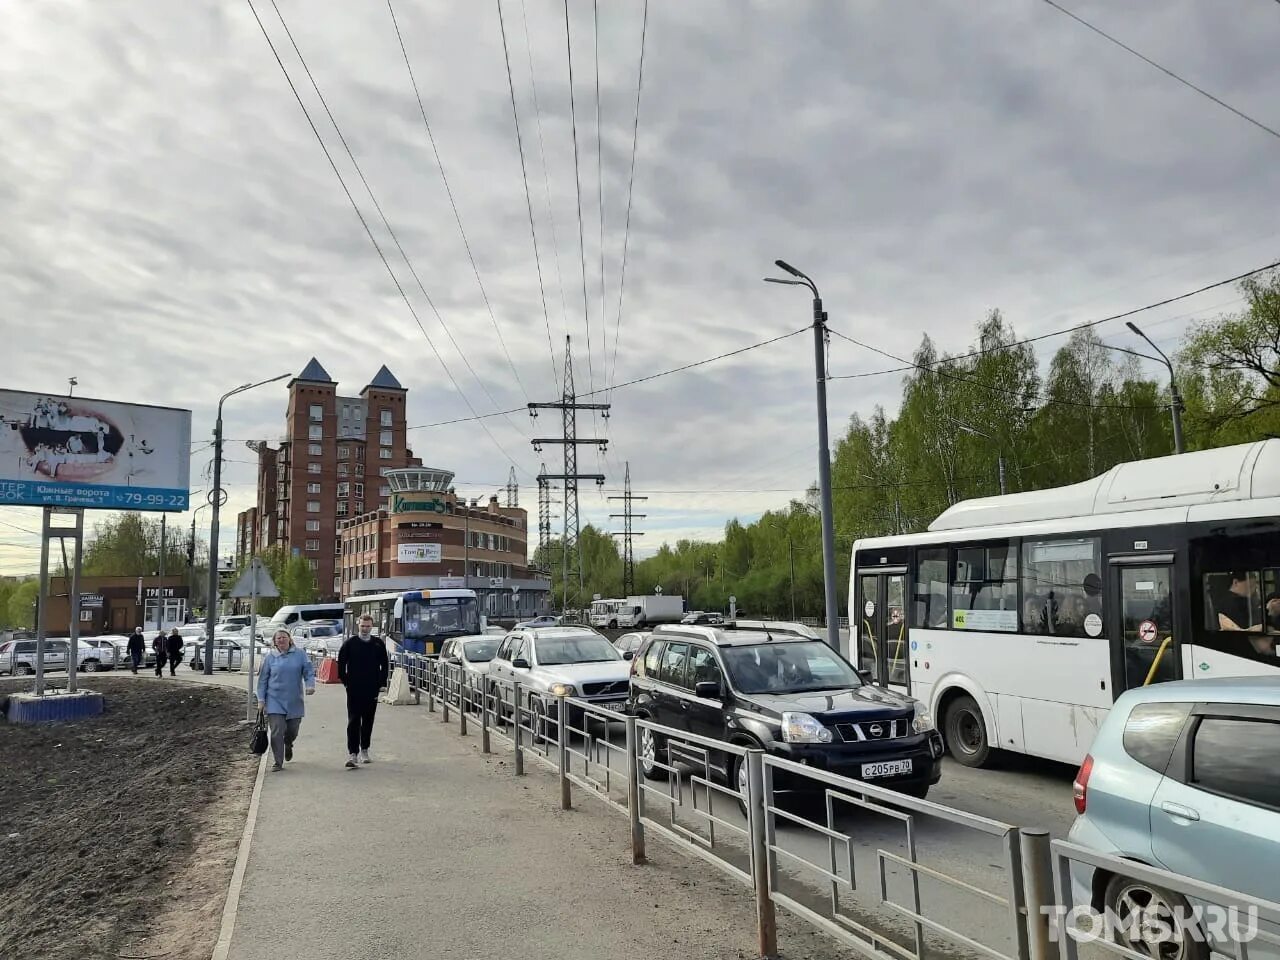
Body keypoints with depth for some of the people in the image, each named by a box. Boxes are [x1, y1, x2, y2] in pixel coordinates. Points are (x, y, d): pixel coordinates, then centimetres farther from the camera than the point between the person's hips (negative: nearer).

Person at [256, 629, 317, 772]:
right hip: (275, 701, -1)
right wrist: (261, 699, 2)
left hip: (294, 701, 1)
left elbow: (309, 671, -1)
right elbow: (263, 680, 6)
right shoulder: (270, 657, 3)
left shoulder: (300, 655, 2)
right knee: (276, 732, -8)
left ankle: (288, 745, 46)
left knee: (293, 730, 12)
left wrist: (310, 685, -21)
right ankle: (278, 762, 1)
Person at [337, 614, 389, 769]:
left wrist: (381, 683, 5)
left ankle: (364, 751, 21)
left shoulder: (378, 644, 5)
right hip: (354, 690, -2)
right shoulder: (350, 643, 0)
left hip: (372, 690, 2)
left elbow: (384, 665, 12)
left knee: (368, 721, 10)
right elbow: (341, 663, 4)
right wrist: (345, 681, -1)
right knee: (353, 722, -6)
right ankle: (352, 753, -7)